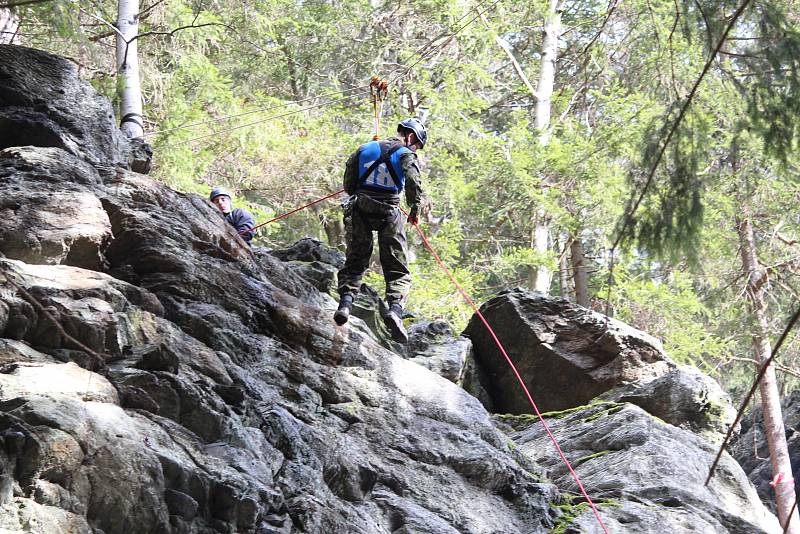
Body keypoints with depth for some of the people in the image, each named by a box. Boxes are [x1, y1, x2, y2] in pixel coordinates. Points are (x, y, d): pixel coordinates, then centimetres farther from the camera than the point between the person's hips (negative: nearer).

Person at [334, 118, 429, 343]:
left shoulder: (364, 149, 15)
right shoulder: (406, 154, 1)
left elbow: (348, 183, 13)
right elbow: (414, 183, -13)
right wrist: (415, 210, -1)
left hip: (360, 209, 3)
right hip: (389, 212, -3)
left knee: (355, 261, 10)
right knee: (397, 267, 2)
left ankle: (346, 301, -12)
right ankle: (395, 306, -20)